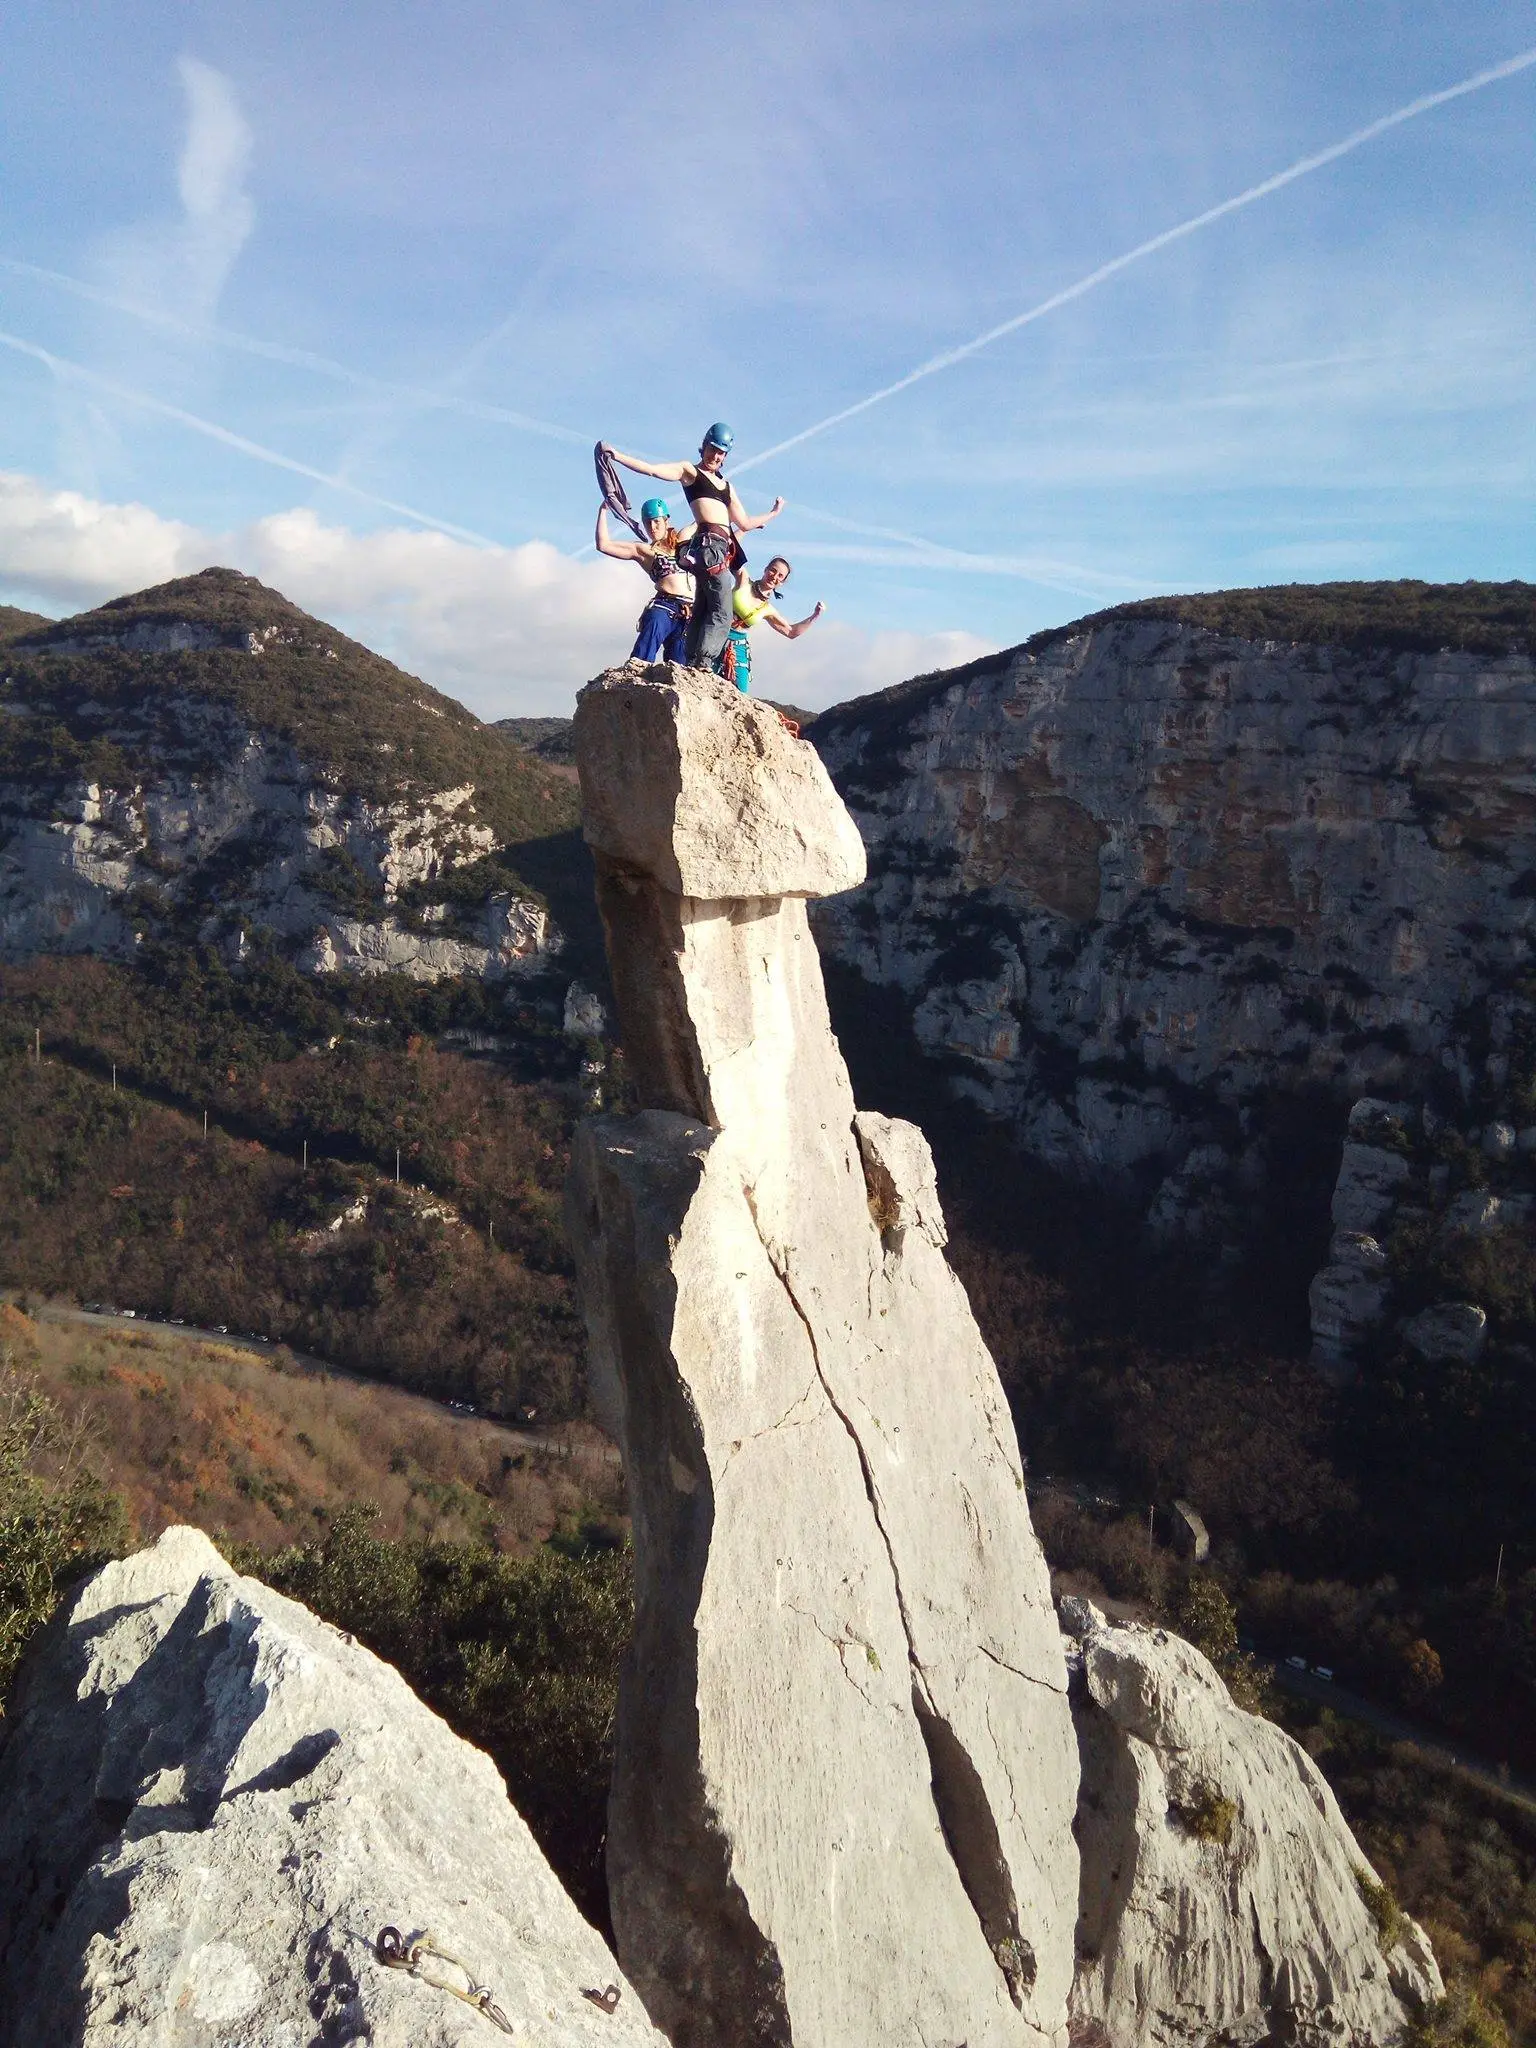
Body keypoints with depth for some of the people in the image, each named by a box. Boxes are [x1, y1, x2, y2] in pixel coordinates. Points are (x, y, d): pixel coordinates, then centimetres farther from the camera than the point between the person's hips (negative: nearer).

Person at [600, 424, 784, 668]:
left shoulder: (727, 487, 29)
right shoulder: (690, 471, 10)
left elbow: (745, 523, 29)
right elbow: (651, 469, -1)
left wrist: (773, 513, 35)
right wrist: (615, 455, -10)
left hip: (723, 549, 7)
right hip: (709, 545, -7)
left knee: (702, 612, 3)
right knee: (722, 613, -18)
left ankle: (692, 666, 0)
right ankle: (701, 662, -24)